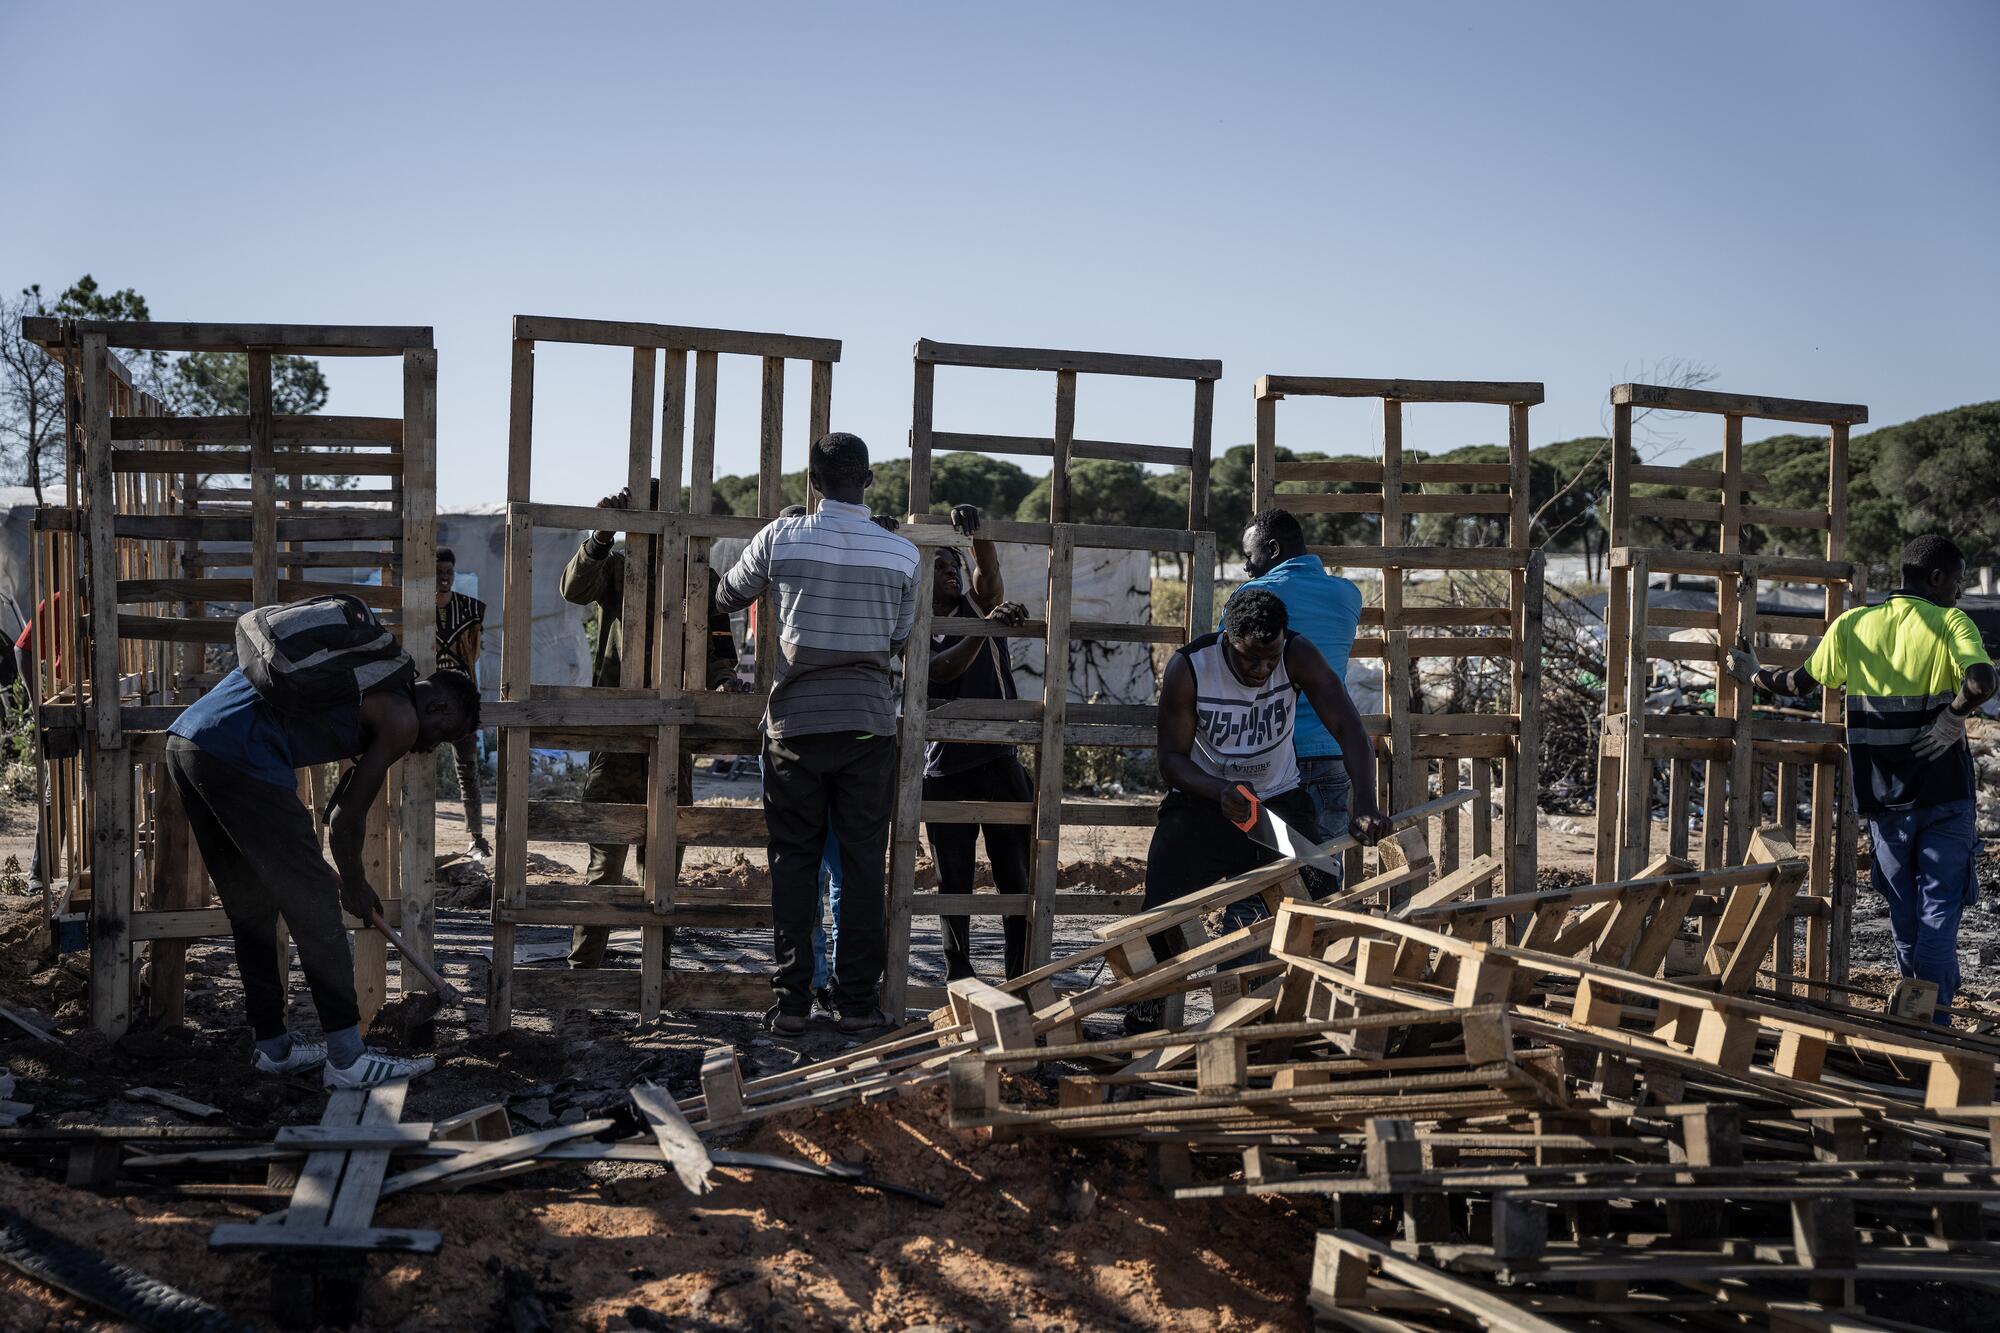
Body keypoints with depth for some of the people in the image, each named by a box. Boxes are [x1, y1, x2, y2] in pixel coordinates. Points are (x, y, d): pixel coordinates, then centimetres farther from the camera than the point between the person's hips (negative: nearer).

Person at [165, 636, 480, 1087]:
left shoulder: (366, 684, 29)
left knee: (250, 907, 19)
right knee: (312, 902, -1)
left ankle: (272, 1046, 28)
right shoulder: (401, 719, 2)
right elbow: (347, 819, 6)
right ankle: (347, 1059, 1)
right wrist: (353, 886, 23)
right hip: (240, 758, -10)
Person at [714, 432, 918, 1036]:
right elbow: (899, 642, 10)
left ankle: (791, 1001, 6)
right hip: (869, 725, 0)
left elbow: (727, 597, 13)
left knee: (793, 860, 7)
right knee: (863, 863, 5)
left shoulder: (781, 538, -4)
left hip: (795, 721, 0)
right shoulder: (902, 553, -1)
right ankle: (859, 1001, 7)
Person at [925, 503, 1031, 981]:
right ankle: (958, 978, 17)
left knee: (1017, 877, -3)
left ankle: (1020, 977, 1)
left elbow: (989, 571, -10)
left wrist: (977, 530, -28)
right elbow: (941, 670, -15)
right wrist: (984, 628, -28)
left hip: (999, 759, 1)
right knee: (953, 883, 8)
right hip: (944, 768, -1)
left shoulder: (980, 605, 11)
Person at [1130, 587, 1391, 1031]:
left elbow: (1347, 727, -26)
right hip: (1204, 801, -1)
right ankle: (1146, 1008, 11)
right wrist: (1221, 791, -37)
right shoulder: (1188, 668, -21)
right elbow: (1172, 758, -16)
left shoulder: (1297, 655, -19)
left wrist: (1366, 807, -41)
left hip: (1278, 799, 1)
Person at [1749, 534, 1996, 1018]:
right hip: (1943, 794, -4)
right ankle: (1933, 1015, -5)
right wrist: (1956, 716, -11)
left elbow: (1801, 683, 13)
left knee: (1903, 907, 17)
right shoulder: (1951, 622, -7)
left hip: (1883, 796, 4)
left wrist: (1756, 674, 30)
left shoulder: (1853, 625, 4)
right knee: (1939, 905, 1)